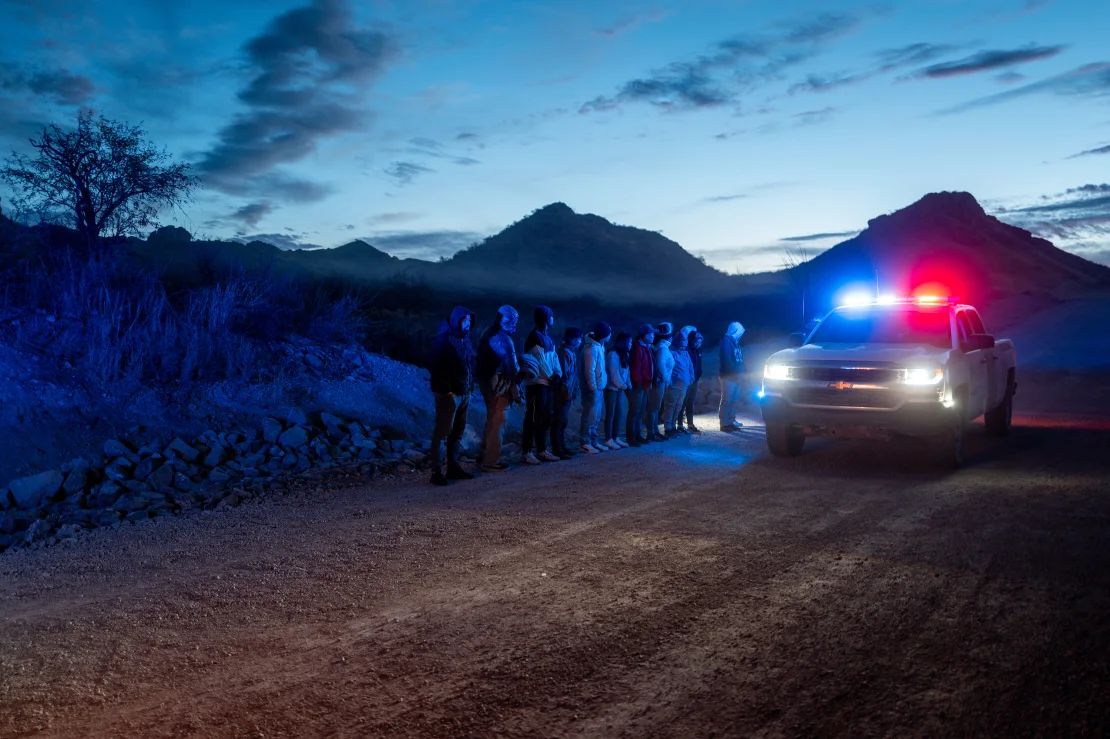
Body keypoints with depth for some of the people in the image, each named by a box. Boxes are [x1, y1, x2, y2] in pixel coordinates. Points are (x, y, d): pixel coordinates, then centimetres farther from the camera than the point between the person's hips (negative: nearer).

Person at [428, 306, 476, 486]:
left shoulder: (465, 339, 13)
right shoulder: (443, 340, -12)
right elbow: (435, 366, -16)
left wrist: (470, 387, 11)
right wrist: (446, 390, -18)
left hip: (464, 393, 8)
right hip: (449, 394, -8)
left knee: (458, 432, 13)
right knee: (442, 432, -5)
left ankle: (453, 467, 21)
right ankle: (437, 472, -2)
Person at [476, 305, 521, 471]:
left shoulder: (488, 334, 13)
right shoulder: (503, 338, -16)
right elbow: (511, 365, -16)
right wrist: (516, 389, -10)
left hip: (486, 381, 10)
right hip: (499, 384, -10)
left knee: (491, 420, 21)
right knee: (497, 422, -4)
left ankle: (484, 456, 28)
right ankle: (491, 462, -1)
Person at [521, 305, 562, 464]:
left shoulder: (548, 339, 18)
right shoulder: (534, 337, -9)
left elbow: (554, 358, 14)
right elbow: (528, 359, -13)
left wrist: (558, 373, -1)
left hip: (547, 383, 9)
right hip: (536, 384, -9)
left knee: (545, 418, 13)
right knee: (533, 418, -8)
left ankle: (542, 450, 21)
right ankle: (527, 452, -5)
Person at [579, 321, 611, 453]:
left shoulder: (600, 345, 10)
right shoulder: (592, 348, -18)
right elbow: (589, 371, -20)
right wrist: (593, 388, -19)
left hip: (599, 387, 9)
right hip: (593, 388, -9)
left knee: (596, 417, 15)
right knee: (590, 417, -3)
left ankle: (594, 441, 23)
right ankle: (586, 443, 2)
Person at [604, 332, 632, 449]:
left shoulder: (624, 355, 12)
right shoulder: (613, 355, -16)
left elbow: (626, 372, 9)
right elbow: (614, 373, -18)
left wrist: (629, 385, -1)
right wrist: (624, 386, -13)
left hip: (620, 389, 8)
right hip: (612, 389, -8)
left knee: (619, 414, 9)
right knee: (610, 414, -3)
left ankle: (616, 438, 16)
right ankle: (608, 440, 2)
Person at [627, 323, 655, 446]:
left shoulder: (647, 348, 16)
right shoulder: (638, 348, -15)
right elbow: (635, 368, -20)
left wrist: (648, 382, 12)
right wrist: (639, 383, -19)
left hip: (645, 385, 10)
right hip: (638, 385, -10)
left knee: (641, 411, 14)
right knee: (634, 412, -6)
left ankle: (637, 435, 22)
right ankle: (630, 438, -2)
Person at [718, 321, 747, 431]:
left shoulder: (734, 342, 20)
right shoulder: (726, 341, -8)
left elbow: (739, 359, 17)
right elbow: (726, 360, -17)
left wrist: (740, 373, 5)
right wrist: (736, 373, -18)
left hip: (736, 376, 9)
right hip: (729, 376, -9)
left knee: (734, 399, 11)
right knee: (727, 400, -8)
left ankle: (731, 420, 18)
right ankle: (725, 423, -8)